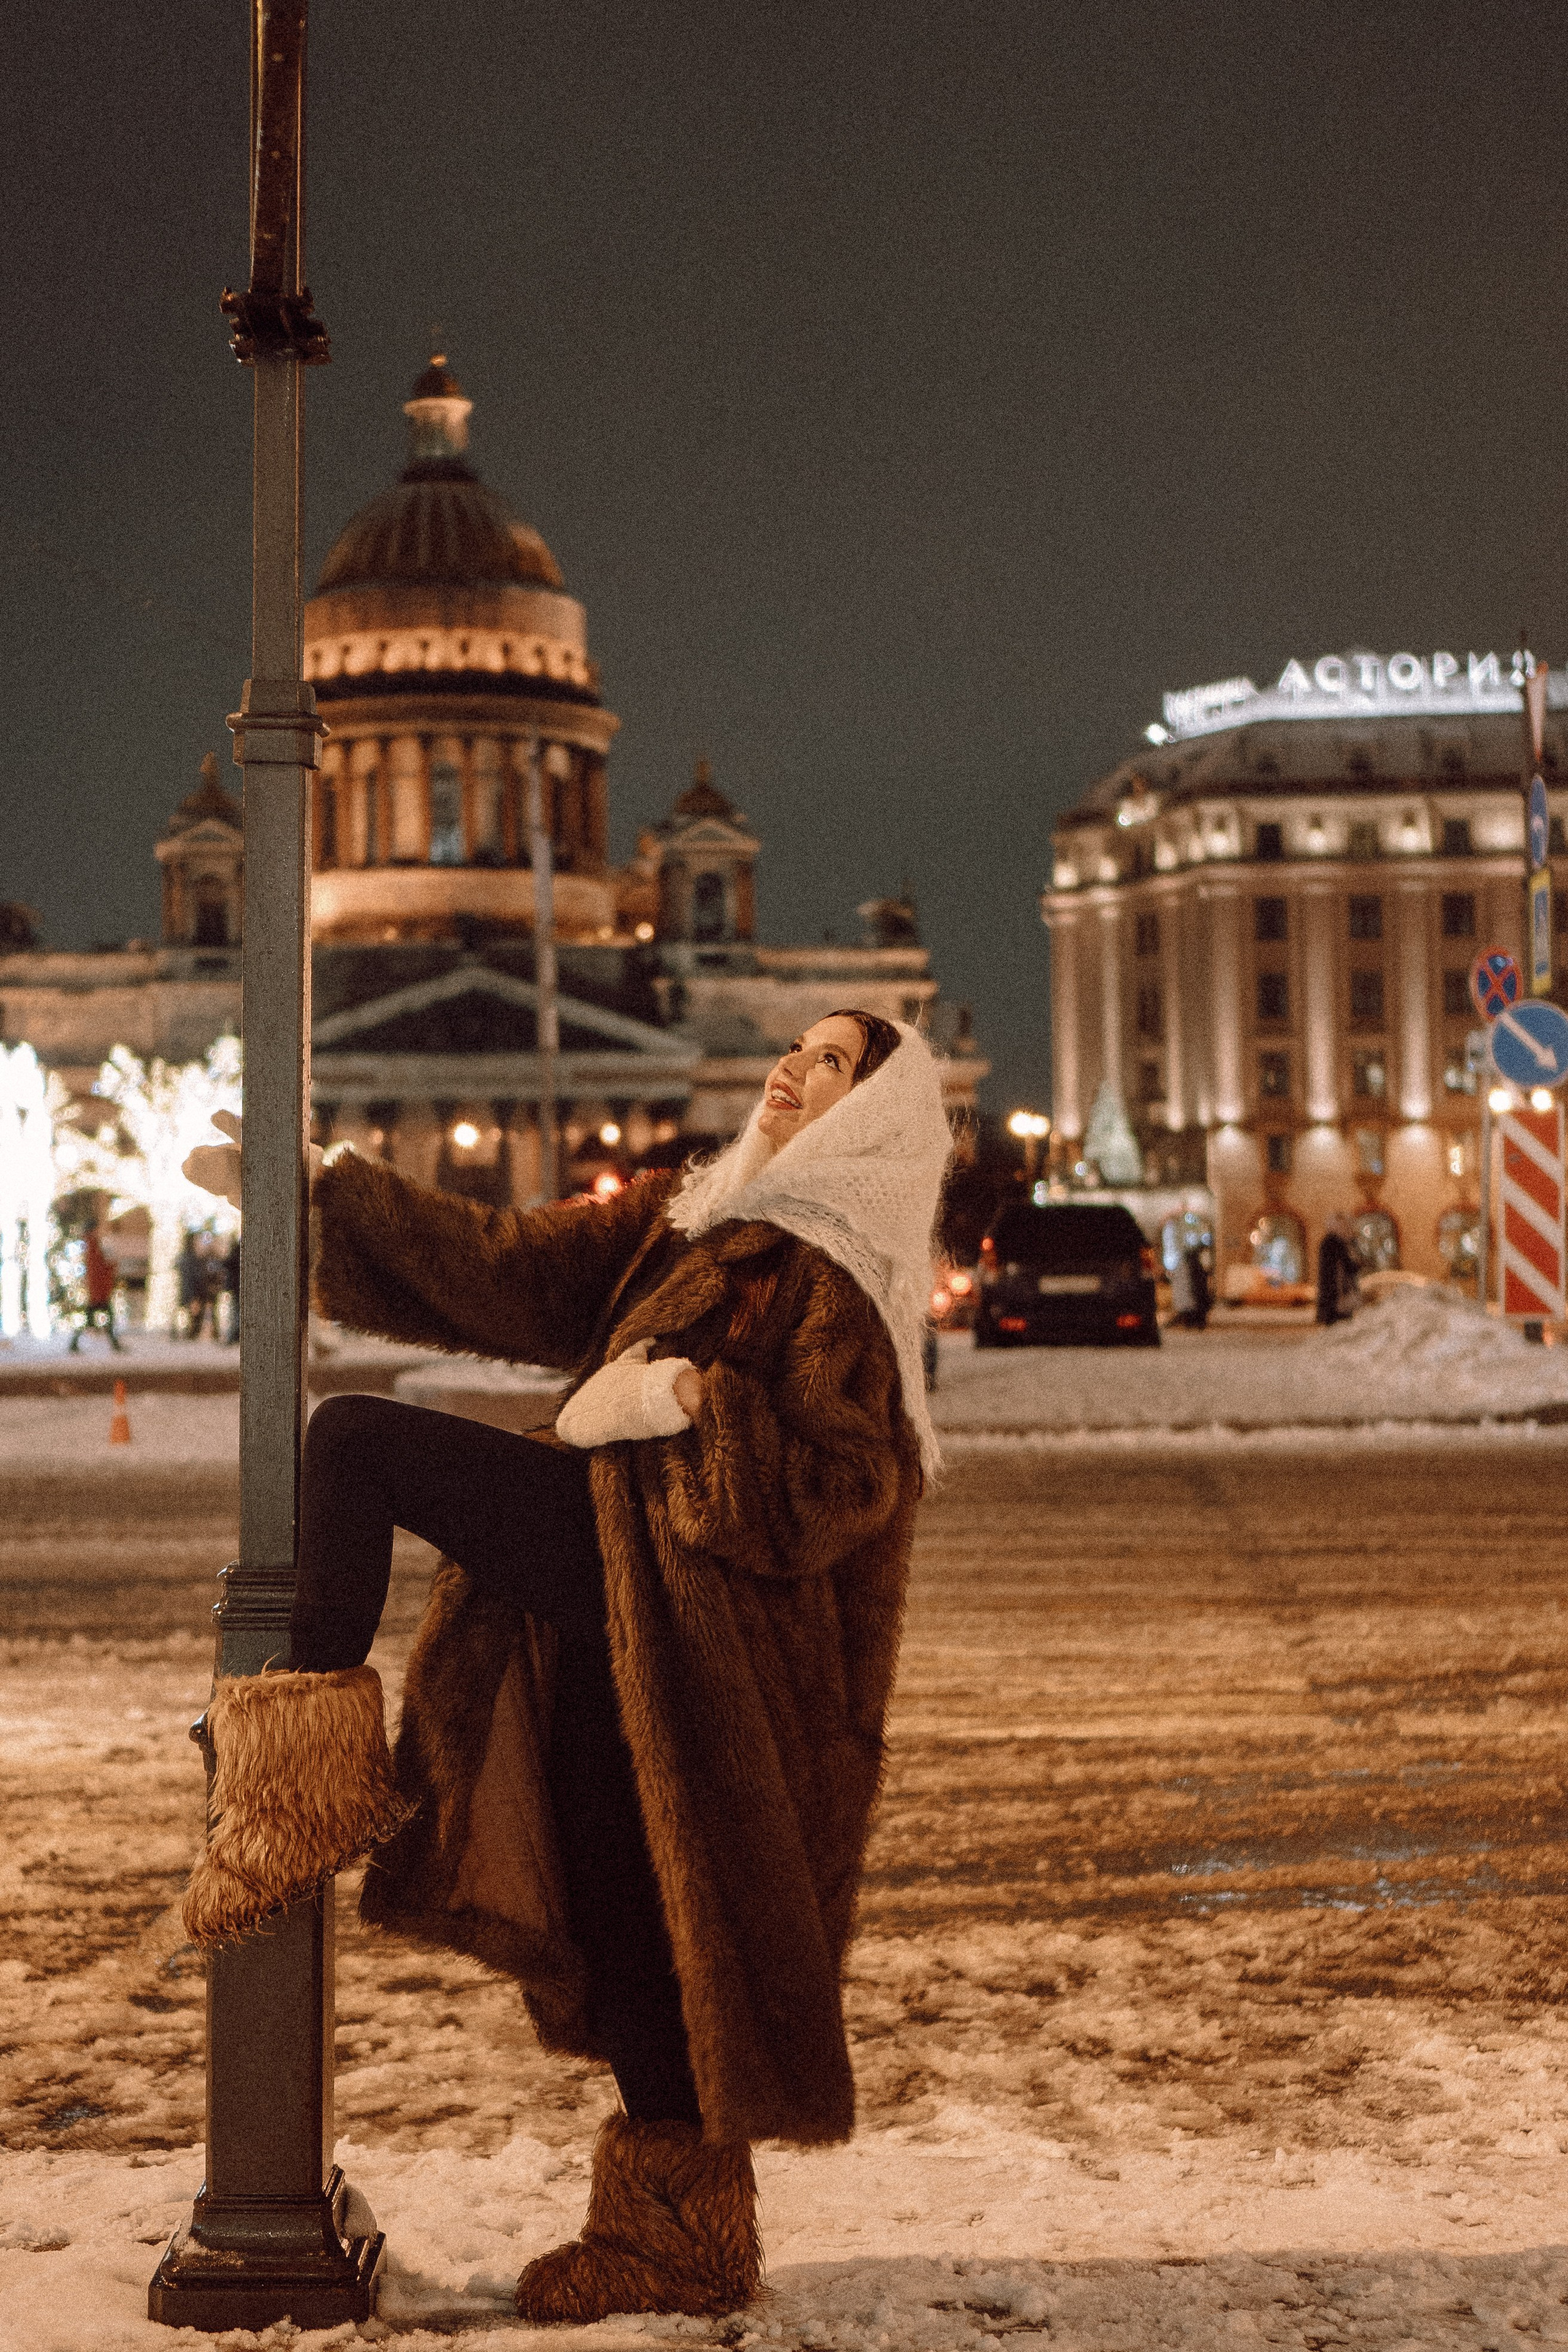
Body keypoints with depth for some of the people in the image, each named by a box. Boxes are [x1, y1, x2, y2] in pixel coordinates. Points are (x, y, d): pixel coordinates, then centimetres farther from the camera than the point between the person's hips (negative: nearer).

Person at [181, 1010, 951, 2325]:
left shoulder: (838, 1281, -6)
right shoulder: (688, 1218, 17)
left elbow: (841, 1492, -13)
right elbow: (509, 1272, 14)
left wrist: (696, 1400, -25)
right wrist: (311, 1195, 10)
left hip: (675, 1601, -7)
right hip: (601, 1566, 7)